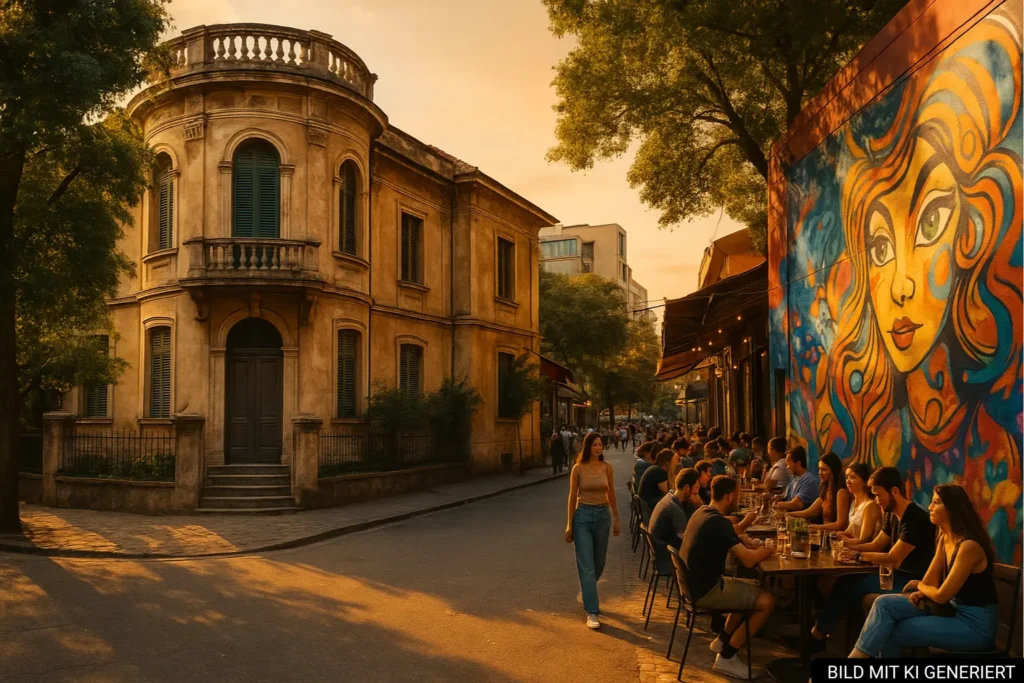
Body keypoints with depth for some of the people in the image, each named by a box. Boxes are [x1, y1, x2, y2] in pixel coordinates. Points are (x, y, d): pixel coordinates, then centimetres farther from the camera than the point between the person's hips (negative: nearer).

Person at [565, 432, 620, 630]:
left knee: (598, 562, 15)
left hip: (603, 514, 3)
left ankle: (585, 591, 43)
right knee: (586, 565, -6)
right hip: (583, 515, -3)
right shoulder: (578, 469, -6)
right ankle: (591, 612, -4)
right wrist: (569, 524, -1)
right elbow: (573, 496, -1)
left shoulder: (607, 467, 1)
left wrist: (616, 519, 9)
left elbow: (611, 494, 8)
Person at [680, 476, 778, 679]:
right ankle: (726, 658, -2)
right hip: (706, 590, -10)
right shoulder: (718, 521, -22)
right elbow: (748, 561, -24)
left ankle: (722, 640, 29)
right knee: (767, 601, -9)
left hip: (696, 584, 10)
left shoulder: (701, 512, 8)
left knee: (754, 588, 22)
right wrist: (767, 550, -5)